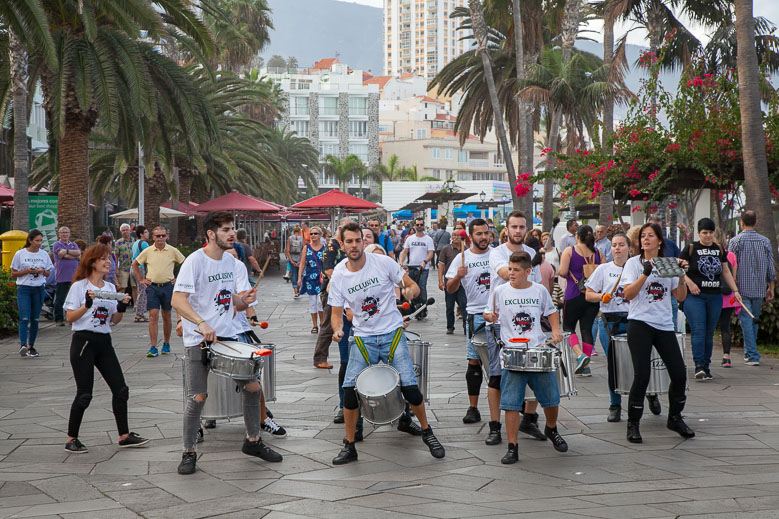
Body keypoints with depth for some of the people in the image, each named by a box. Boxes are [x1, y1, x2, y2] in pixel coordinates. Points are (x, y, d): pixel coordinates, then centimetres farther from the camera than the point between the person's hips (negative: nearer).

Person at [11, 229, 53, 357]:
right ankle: (23, 346, -22)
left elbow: (48, 273, 16)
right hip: (23, 289, -3)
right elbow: (13, 274, 2)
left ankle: (31, 346, 13)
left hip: (38, 289, 3)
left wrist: (42, 271, -7)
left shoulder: (44, 254, 8)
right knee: (24, 318, -14)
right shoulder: (20, 254, -1)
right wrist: (27, 271, -13)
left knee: (35, 319, 5)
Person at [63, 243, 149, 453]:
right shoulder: (79, 286, -6)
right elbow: (70, 318, -9)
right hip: (83, 341, -6)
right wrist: (87, 304, -23)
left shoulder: (110, 287, 11)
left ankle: (124, 436, 12)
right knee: (84, 394, -5)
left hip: (104, 342, 6)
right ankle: (71, 440, 8)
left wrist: (122, 308, -5)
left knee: (120, 389, 3)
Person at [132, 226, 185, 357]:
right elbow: (135, 264, 15)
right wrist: (141, 279, 9)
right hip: (152, 287, 0)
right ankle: (153, 347, -10)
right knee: (153, 316, -8)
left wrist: (178, 278, 6)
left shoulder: (173, 251, 1)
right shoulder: (148, 251, 2)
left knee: (166, 316, 9)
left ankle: (166, 344, 24)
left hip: (168, 286, 0)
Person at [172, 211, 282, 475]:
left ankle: (253, 441, 24)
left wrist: (245, 300, -3)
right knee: (198, 397, -7)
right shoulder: (195, 261, -13)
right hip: (198, 340, -7)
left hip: (227, 336, 7)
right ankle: (189, 453, 12)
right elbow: (178, 300, -22)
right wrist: (201, 324, -36)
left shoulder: (230, 261, 10)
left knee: (253, 386, 6)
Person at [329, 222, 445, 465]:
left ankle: (427, 433, 18)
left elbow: (413, 285, -2)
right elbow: (337, 311, 3)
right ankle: (349, 446, 6)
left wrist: (410, 291, -27)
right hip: (363, 338, 1)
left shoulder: (383, 262, -9)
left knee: (409, 386, -7)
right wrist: (337, 330, -18)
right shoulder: (339, 276, -5)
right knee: (350, 390, -10)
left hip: (392, 334, -1)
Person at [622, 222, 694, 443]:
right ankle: (633, 424, 4)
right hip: (640, 324, -4)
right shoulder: (634, 263, 2)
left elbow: (680, 297, 10)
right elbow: (628, 294, -10)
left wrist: (681, 276, -5)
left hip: (664, 325, 4)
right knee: (642, 376, -9)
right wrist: (646, 273, -19)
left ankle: (675, 418, 22)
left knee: (679, 374, 1)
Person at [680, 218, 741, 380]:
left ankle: (706, 366, 12)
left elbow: (726, 271, 20)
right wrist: (689, 283, -14)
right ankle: (699, 366, -18)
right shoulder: (691, 249, 0)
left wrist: (735, 290, 13)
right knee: (698, 330, -13)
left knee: (709, 333, 6)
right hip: (695, 296, -4)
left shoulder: (719, 250, 14)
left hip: (715, 297, 4)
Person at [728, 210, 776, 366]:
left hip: (742, 287, -4)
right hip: (760, 288, 4)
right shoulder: (765, 241, 5)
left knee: (746, 321, -3)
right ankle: (748, 352, 21)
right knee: (754, 321, 14)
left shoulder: (735, 241, -6)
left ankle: (752, 356, -7)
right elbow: (771, 267, 8)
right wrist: (771, 288, 15)